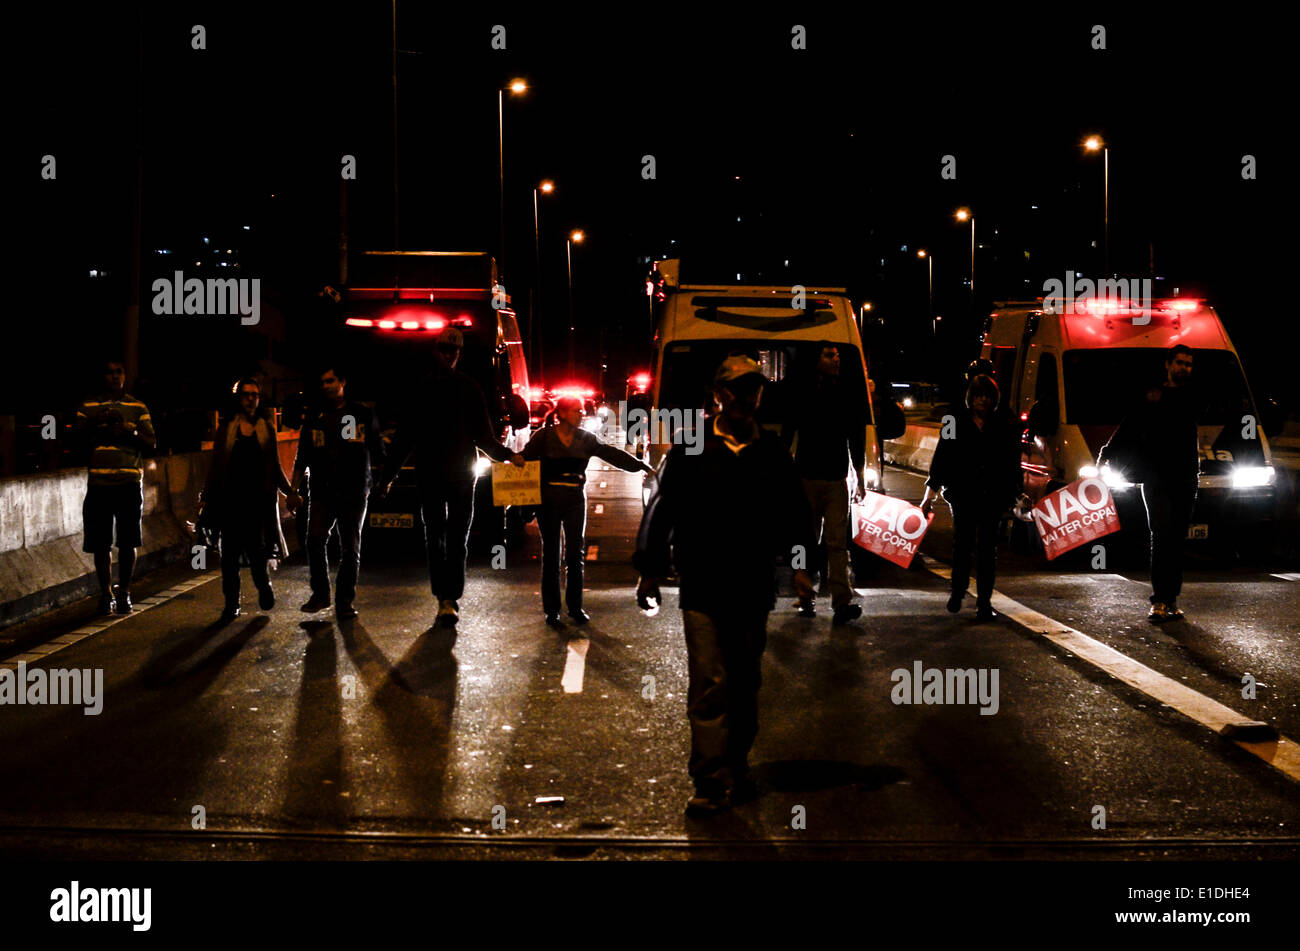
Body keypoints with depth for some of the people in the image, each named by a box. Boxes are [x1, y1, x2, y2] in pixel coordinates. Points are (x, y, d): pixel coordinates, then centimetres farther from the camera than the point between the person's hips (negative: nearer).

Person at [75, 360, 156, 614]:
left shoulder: (138, 408, 10)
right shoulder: (88, 407, 11)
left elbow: (152, 443, 6)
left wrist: (130, 432, -13)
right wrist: (95, 426, -11)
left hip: (130, 481, 0)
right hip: (98, 482, 0)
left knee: (128, 542, 0)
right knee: (101, 543, 1)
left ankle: (124, 593, 11)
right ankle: (106, 594, 12)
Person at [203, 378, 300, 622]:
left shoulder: (266, 429, 11)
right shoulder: (226, 429, 9)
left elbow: (275, 467, 14)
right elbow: (216, 467, 11)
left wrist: (290, 492, 5)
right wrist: (207, 498, 6)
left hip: (259, 498, -1)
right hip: (231, 498, 1)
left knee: (257, 551, -9)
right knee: (230, 554, 0)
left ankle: (263, 584, 20)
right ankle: (231, 604, 9)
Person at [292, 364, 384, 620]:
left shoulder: (363, 416, 9)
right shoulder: (313, 420, 13)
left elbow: (378, 455, 12)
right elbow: (302, 460, 15)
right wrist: (293, 490, 8)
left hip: (354, 493, -1)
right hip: (322, 493, 1)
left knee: (350, 548, 0)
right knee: (315, 541, -14)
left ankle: (345, 601, 6)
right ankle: (320, 594, -2)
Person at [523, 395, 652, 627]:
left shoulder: (586, 439, 7)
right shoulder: (543, 436, -1)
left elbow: (613, 455, 7)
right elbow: (524, 459, -2)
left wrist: (643, 467, 4)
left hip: (576, 500, 3)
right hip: (548, 501, -3)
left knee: (576, 555, 3)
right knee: (551, 555, 1)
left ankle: (575, 607, 13)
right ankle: (552, 610, 7)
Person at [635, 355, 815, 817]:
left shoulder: (772, 451, 7)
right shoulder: (692, 447, -2)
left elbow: (795, 511, 15)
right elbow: (663, 506, 2)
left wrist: (799, 563, 8)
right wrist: (650, 567, 1)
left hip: (753, 587, 3)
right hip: (702, 587, -3)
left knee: (746, 683, 11)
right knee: (709, 683, -7)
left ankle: (737, 770, 24)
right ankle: (711, 783, -4)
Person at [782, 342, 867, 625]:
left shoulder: (849, 399, 9)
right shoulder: (801, 397, 2)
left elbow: (857, 441, 15)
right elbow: (786, 437, 4)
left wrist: (860, 480, 14)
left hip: (836, 481, 1)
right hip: (806, 479, -1)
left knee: (837, 542, -7)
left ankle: (842, 602, -14)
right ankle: (806, 599, 15)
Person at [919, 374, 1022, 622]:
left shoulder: (1004, 425, 6)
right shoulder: (957, 424, 4)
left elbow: (1013, 462, 10)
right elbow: (941, 459, 5)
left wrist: (1017, 494, 5)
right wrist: (930, 493, 1)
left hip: (993, 497, 0)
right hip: (963, 495, 0)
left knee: (987, 548, 1)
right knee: (962, 544, 3)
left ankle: (984, 602, 6)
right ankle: (957, 592, 24)